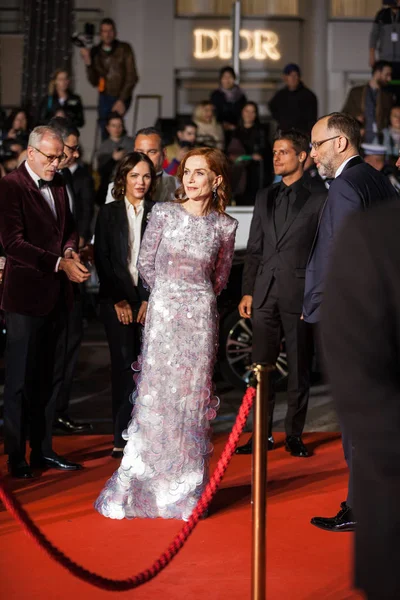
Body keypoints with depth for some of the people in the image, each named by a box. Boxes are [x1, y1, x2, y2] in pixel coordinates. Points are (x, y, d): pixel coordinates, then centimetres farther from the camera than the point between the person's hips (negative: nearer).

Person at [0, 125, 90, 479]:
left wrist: (70, 250, -2)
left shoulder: (58, 185, 11)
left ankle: (43, 449, 22)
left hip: (56, 294, 7)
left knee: (44, 379, 14)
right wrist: (59, 263, -23)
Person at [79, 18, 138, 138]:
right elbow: (94, 82, 5)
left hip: (122, 97, -3)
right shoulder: (95, 52, 6)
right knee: (105, 132, -5)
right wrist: (88, 64, -11)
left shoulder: (124, 48, -1)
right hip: (105, 97, 3)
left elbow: (132, 77, -5)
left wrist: (122, 100, -13)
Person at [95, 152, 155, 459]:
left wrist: (151, 299, -5)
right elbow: (102, 259, 5)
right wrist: (118, 300, -3)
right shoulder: (108, 213, 8)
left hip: (151, 299, 0)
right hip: (117, 299, 0)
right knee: (123, 364, -5)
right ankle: (122, 437, -2)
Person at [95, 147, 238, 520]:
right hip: (162, 312, 0)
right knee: (155, 394, 0)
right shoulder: (163, 213, -1)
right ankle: (142, 483, 10)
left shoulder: (224, 226, 1)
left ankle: (186, 488, 14)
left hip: (200, 317, 0)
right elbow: (146, 263, 6)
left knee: (192, 398, 3)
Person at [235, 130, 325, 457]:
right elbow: (254, 249, 15)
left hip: (300, 294, -4)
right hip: (265, 294, 4)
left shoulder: (318, 200, -1)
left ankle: (294, 435, 14)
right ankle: (263, 434, 14)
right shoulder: (264, 197, 14)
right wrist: (248, 291, 9)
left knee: (299, 369, 4)